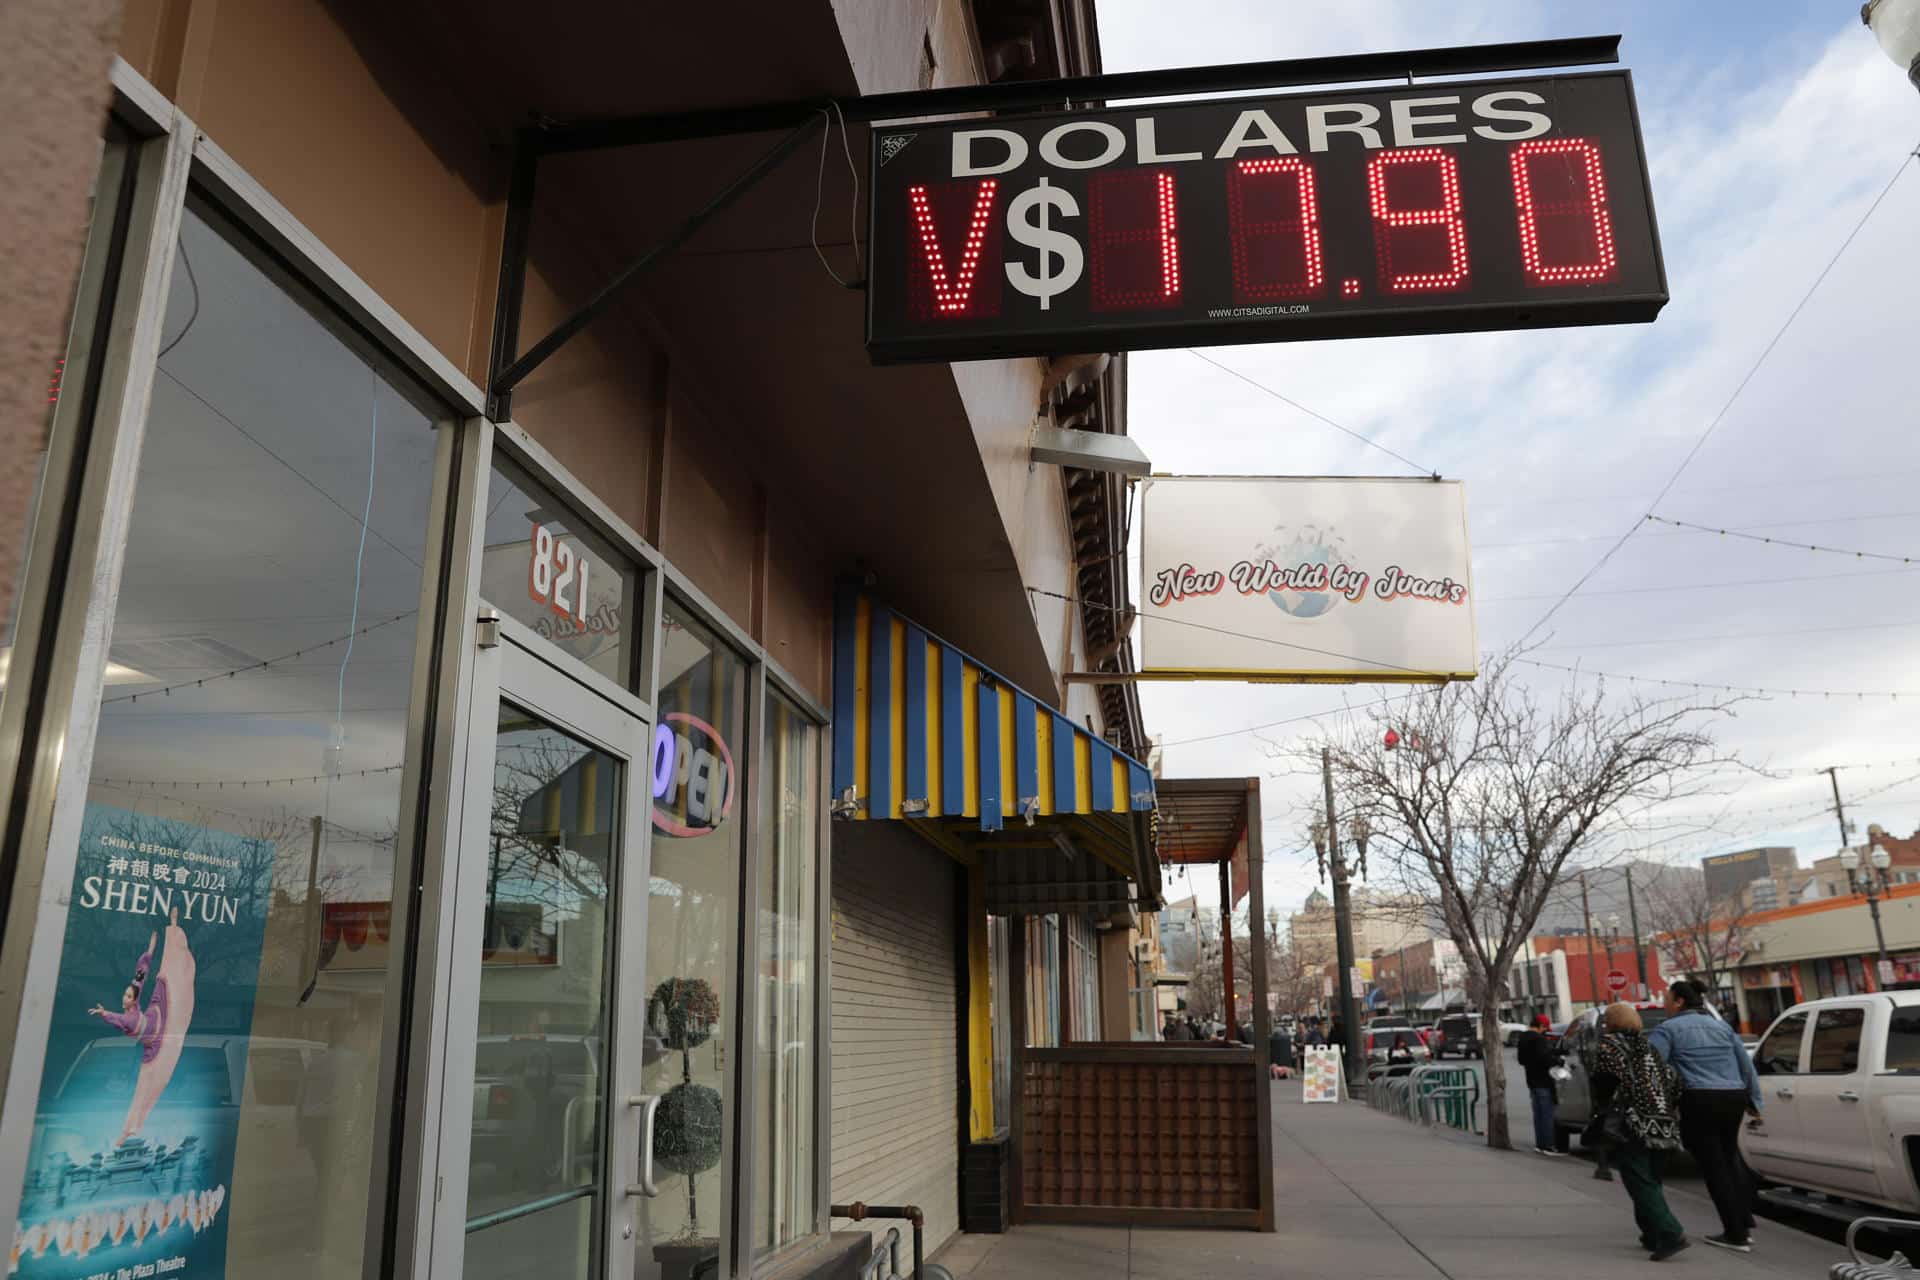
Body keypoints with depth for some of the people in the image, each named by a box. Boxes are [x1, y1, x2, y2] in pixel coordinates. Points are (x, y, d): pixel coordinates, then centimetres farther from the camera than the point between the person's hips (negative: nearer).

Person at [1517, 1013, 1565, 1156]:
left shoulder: (1523, 1038, 15)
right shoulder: (1538, 1039, -18)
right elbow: (1545, 1057, -27)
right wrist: (1558, 1060, -13)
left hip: (1532, 1081, 10)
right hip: (1543, 1081, -10)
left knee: (1538, 1114, 15)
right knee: (1547, 1114, -5)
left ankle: (1540, 1144, 20)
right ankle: (1548, 1146, -4)